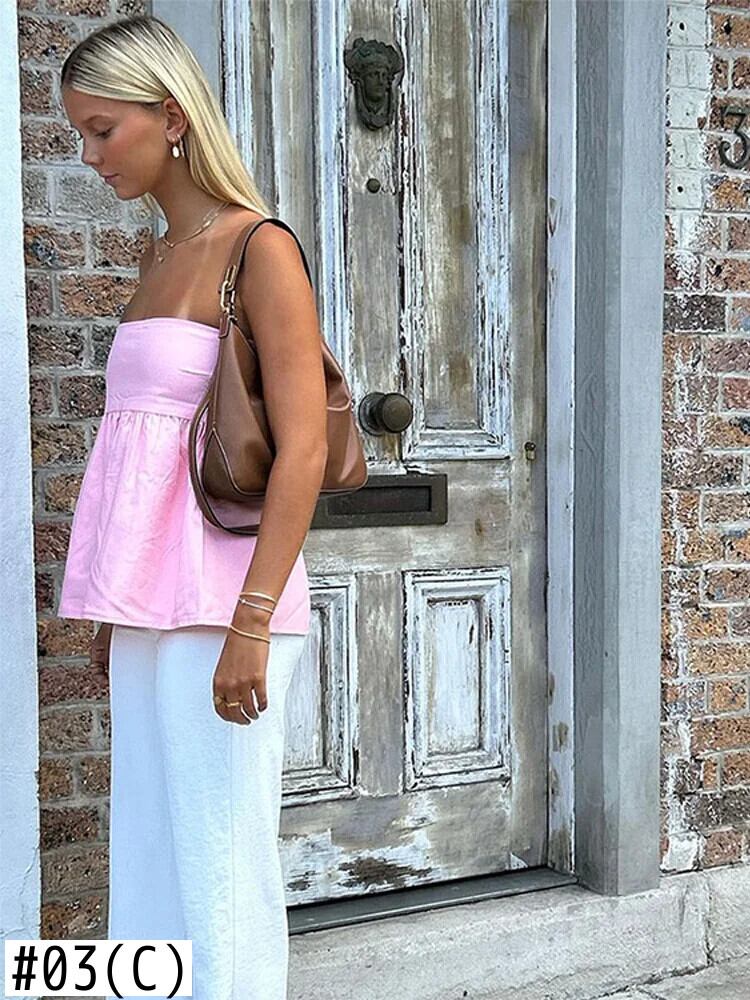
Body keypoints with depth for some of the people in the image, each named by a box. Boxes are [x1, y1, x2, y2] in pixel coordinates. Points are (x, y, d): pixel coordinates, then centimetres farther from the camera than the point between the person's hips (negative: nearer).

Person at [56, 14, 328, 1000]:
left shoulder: (260, 249, -8)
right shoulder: (158, 258, 15)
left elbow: (303, 450, -14)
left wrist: (250, 626, -19)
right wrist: (119, 613, 17)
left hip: (220, 601, -8)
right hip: (155, 604, 8)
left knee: (220, 868, 1)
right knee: (149, 855, 14)